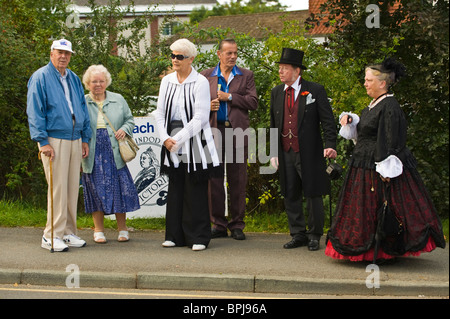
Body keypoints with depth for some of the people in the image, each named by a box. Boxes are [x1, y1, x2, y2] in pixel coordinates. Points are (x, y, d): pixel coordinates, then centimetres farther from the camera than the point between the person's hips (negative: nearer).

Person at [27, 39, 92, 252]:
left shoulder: (73, 79, 17)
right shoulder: (40, 77, -2)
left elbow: (82, 109, 21)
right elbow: (35, 112, -7)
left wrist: (85, 139, 14)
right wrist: (43, 141, -13)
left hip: (74, 140, 6)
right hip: (54, 139, -6)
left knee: (72, 188, 7)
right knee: (58, 188, -9)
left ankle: (68, 232, 15)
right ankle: (52, 236, -2)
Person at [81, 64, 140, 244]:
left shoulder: (118, 100, 11)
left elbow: (129, 119, 18)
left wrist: (125, 129, -4)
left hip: (114, 153, 1)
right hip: (93, 154, -1)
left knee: (120, 188, -1)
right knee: (96, 190, 1)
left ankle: (122, 229, 12)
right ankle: (98, 230, 13)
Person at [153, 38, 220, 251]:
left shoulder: (200, 82, -6)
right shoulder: (167, 81, 10)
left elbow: (200, 118, -12)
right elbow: (160, 112, 11)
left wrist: (179, 139, -14)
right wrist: (165, 138, -4)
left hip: (194, 144, -5)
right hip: (172, 145, 5)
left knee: (195, 190, -2)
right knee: (175, 189, 7)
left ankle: (198, 237, 6)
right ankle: (175, 235, 15)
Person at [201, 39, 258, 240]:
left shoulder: (246, 76, 9)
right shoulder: (206, 76, 12)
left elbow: (253, 103, 0)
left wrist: (229, 97, -7)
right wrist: (208, 106, -8)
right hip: (214, 131, 1)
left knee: (238, 180, 2)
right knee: (214, 179, 2)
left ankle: (237, 225, 10)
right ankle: (218, 225, 10)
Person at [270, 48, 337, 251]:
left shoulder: (315, 91, -4)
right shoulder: (276, 92, 10)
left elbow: (327, 120, -5)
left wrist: (330, 145, -18)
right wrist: (273, 151, 11)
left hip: (309, 154, -4)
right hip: (286, 154, 4)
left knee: (313, 195, 3)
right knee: (290, 196, 8)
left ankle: (314, 236, 16)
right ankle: (298, 235, 20)